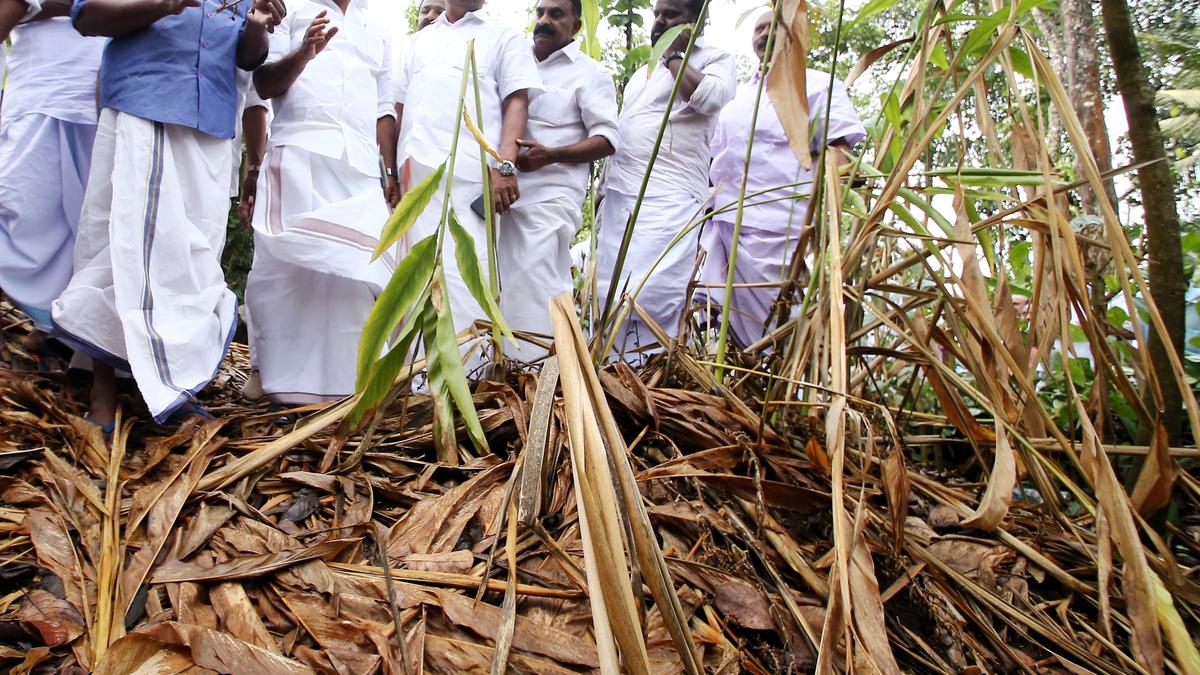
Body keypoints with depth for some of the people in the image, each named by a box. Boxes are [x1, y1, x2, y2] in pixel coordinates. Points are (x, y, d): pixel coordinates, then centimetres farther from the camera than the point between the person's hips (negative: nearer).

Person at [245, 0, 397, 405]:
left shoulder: (377, 33, 25)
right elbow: (264, 84, 6)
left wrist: (392, 171, 13)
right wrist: (303, 53, -13)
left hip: (360, 164, 3)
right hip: (299, 155, -3)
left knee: (354, 269, -6)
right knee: (290, 264, -8)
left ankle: (343, 378, -3)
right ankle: (285, 378, -5)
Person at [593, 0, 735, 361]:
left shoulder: (716, 60, 6)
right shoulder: (642, 72, 26)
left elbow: (710, 98, -17)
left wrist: (674, 54, -4)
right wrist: (602, 194, 21)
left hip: (668, 199, -7)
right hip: (617, 197, 7)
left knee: (648, 298, -16)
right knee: (607, 298, 4)